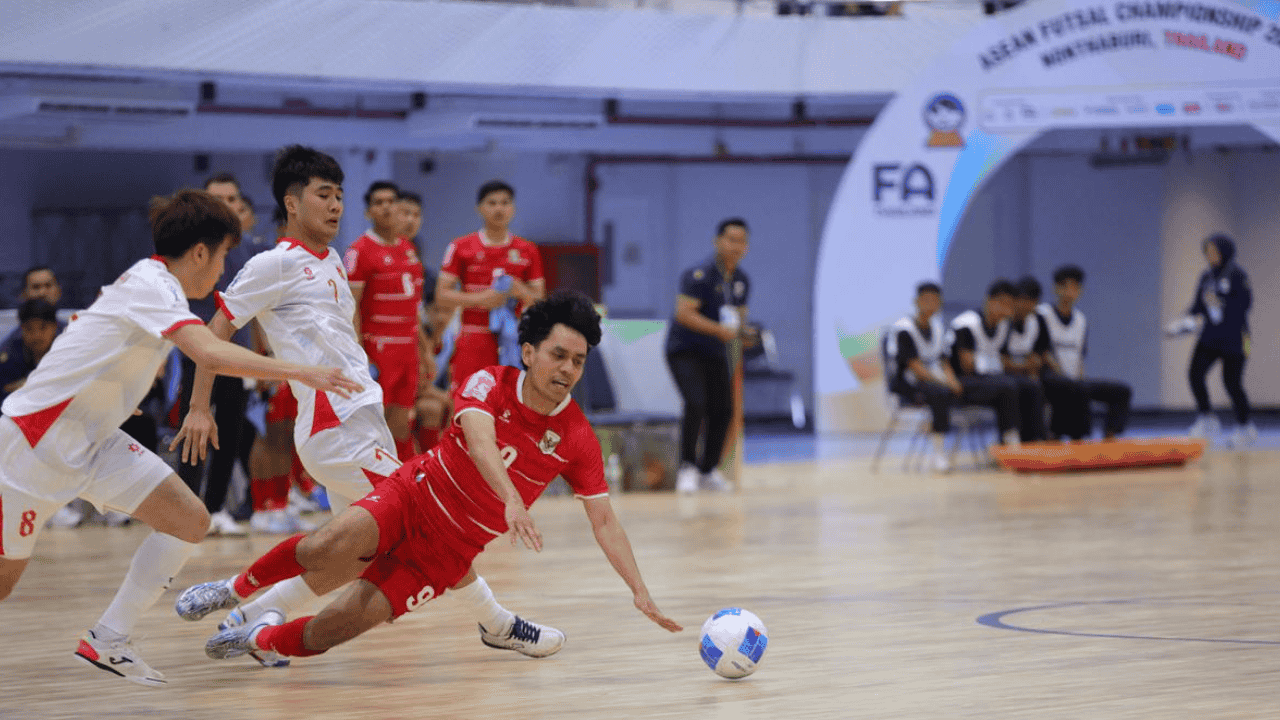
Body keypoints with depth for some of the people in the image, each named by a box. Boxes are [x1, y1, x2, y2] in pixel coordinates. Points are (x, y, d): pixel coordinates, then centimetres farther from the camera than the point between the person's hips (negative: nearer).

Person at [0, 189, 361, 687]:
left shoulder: (147, 282, 9)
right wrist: (299, 373, -33)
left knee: (190, 521, -4)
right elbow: (211, 353, -35)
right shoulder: (153, 285, -20)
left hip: (92, 438, 9)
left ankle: (107, 643, 0)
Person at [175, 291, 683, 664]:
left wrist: (639, 591, -15)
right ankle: (238, 588, -3)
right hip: (413, 497, -1)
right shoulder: (489, 384, -11)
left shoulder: (577, 438, -7)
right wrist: (512, 501, -50)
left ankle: (264, 638, 15)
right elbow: (479, 440, -31)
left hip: (448, 551, 1)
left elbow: (604, 522, -3)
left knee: (336, 627, -16)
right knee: (330, 549, -32)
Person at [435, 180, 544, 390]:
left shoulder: (528, 250, 10)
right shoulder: (461, 247, 4)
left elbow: (539, 300, 11)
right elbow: (442, 296, 0)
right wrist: (480, 298, -14)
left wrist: (521, 292, -12)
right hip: (473, 340, -2)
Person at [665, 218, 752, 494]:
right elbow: (683, 313, -24)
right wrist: (719, 330, -30)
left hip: (716, 354, 7)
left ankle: (709, 469, 19)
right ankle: (687, 468, -11)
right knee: (695, 404, -23)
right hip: (685, 350, -7)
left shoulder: (741, 281, 6)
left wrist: (739, 328, -4)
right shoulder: (699, 276, -17)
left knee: (723, 411, 4)